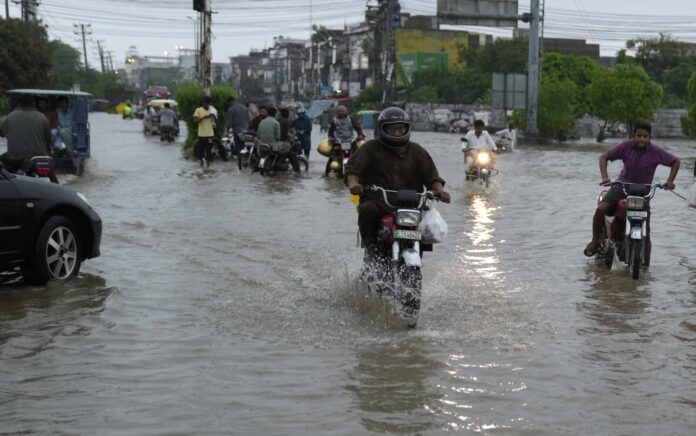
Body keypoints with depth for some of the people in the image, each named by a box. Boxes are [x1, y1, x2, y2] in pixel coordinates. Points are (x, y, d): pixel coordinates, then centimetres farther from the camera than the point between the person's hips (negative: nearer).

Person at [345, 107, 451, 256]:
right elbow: (352, 167, 0)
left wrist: (440, 190, -12)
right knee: (368, 210, -34)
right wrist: (353, 183, -23)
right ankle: (370, 246, -13)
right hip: (376, 201, -2)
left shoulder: (417, 151, 16)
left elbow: (431, 175, 10)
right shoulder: (371, 147, 10)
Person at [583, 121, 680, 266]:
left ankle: (646, 266, 10)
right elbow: (604, 157, -8)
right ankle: (595, 240, -5)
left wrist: (670, 181, -16)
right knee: (601, 209, -25)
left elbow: (676, 161, -3)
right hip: (621, 187, 0)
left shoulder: (655, 151, -13)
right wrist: (605, 177, -22)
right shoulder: (626, 146, -12)